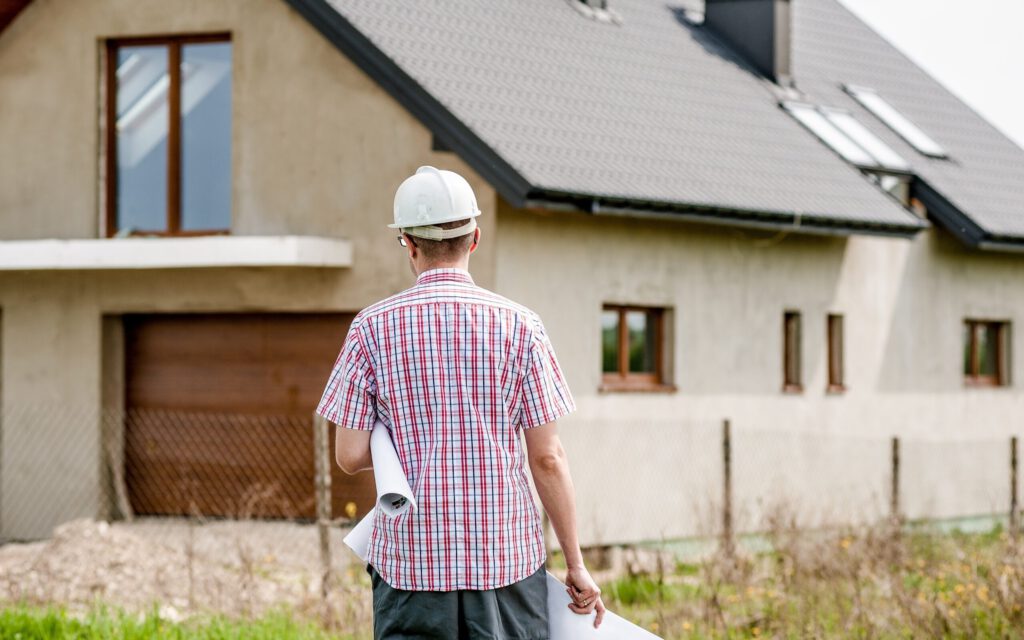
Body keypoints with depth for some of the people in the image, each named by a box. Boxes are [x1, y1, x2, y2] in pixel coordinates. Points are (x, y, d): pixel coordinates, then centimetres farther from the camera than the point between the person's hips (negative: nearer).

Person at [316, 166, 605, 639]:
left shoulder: (373, 328, -2)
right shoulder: (518, 326, -2)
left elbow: (350, 456, -2)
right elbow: (547, 457, -2)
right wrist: (576, 564, 5)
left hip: (410, 561, 0)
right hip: (507, 558, 0)